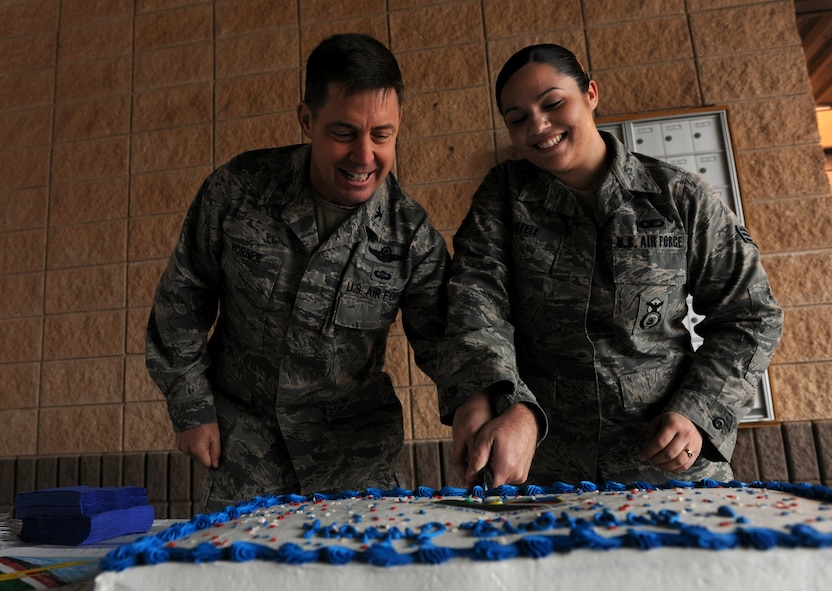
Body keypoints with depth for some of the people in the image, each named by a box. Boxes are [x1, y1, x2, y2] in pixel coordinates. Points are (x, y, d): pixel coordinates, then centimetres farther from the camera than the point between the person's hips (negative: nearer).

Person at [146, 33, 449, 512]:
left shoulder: (412, 235, -14)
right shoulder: (237, 189, -13)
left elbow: (445, 346, -10)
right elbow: (183, 300, -1)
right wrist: (192, 409, 1)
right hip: (244, 435, 1)